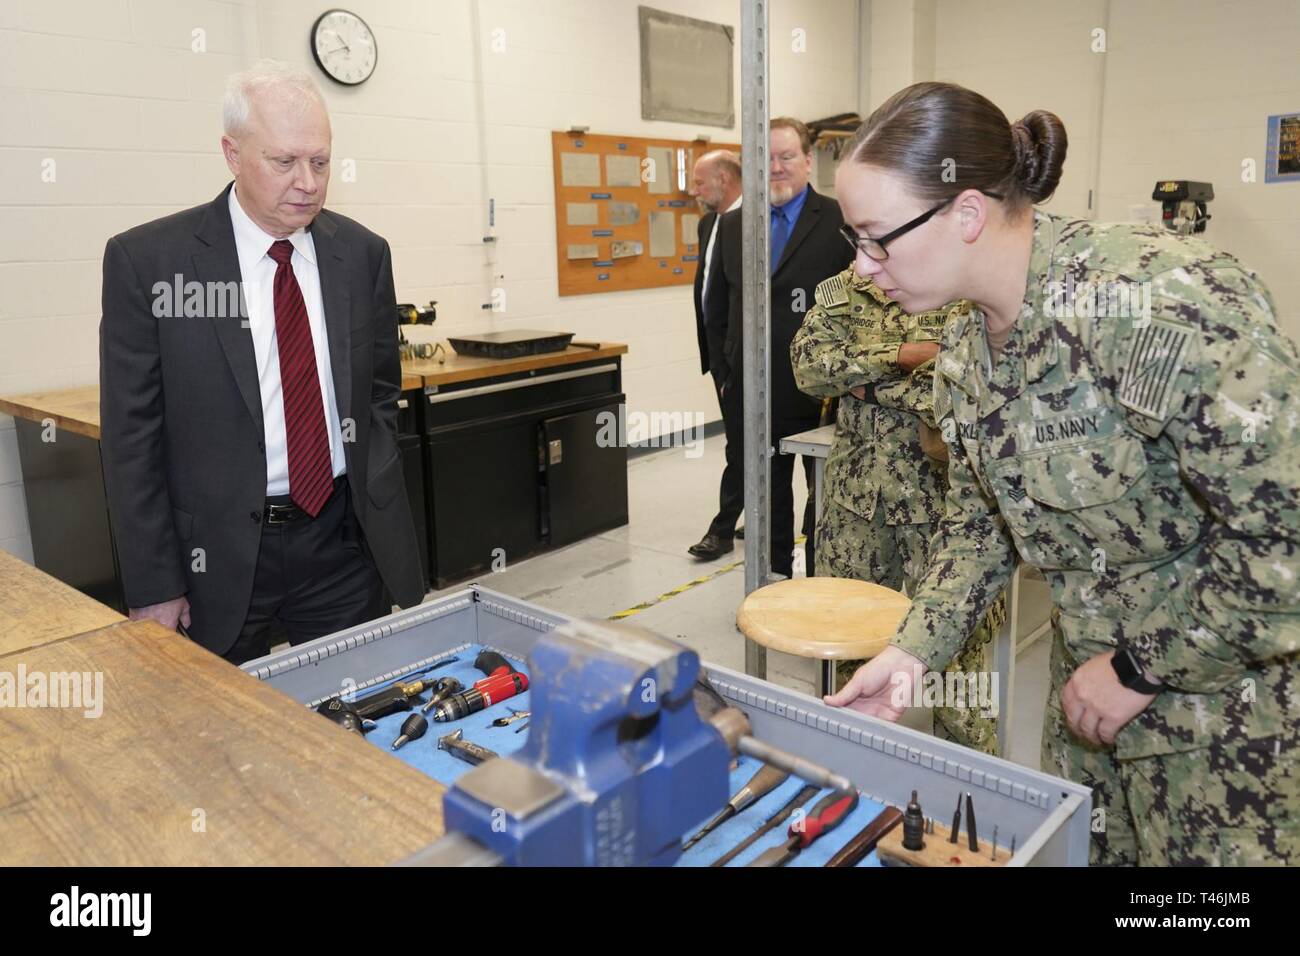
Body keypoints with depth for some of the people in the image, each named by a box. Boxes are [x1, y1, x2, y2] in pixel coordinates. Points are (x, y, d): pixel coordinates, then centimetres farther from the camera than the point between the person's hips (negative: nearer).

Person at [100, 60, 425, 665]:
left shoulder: (363, 253, 2)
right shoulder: (146, 260, -7)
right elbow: (131, 436, -5)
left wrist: (374, 501, 5)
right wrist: (153, 586, -6)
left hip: (345, 542, 3)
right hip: (217, 552, -2)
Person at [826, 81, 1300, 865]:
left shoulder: (1156, 300, -28)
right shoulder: (966, 356, -2)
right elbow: (981, 522, 7)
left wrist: (1139, 669, -18)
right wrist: (915, 649, -4)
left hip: (1237, 698, -7)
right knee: (1078, 847, 20)